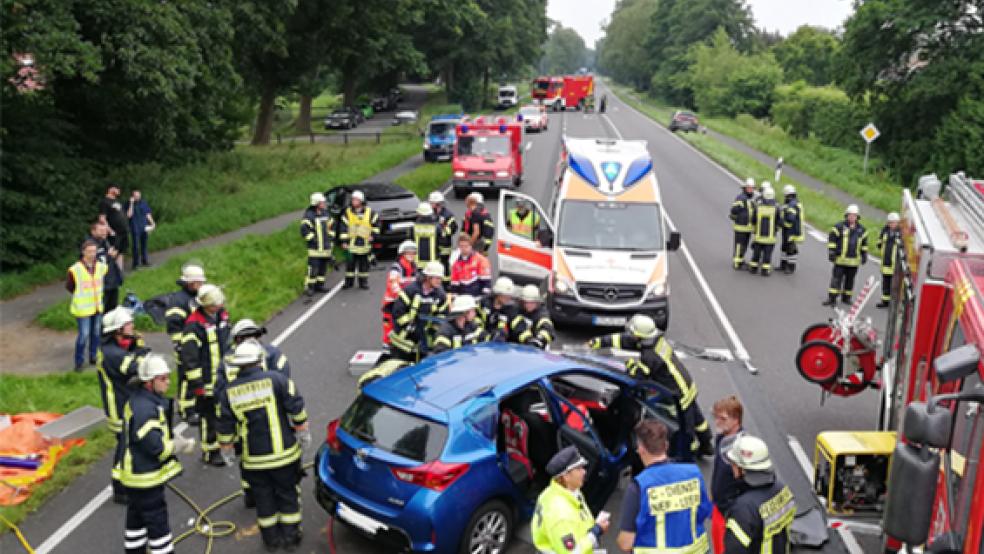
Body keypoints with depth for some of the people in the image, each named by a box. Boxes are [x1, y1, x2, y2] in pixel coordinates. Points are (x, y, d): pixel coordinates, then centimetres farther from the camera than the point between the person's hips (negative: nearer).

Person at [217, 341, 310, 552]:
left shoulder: (228, 392, -3)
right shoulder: (276, 380, -13)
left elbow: (225, 428, 3)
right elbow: (297, 410, -10)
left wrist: (227, 451, 17)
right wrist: (303, 434, 3)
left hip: (253, 460, 2)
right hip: (284, 454, -2)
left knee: (263, 498, 18)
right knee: (288, 495, 14)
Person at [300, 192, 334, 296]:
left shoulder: (326, 213, 13)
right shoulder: (309, 215, -10)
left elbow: (331, 227, 22)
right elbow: (304, 230, -17)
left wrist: (331, 239, 13)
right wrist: (313, 240, -17)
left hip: (326, 247, 7)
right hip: (315, 248, -7)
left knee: (323, 268, 12)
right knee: (313, 268, -9)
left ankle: (319, 285, 23)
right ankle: (309, 287, -2)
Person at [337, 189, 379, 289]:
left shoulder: (369, 212, 1)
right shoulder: (348, 212, 1)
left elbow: (376, 222, 12)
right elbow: (343, 226, 0)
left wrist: (373, 234, 4)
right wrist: (344, 240, -6)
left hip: (365, 243, 0)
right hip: (351, 243, 0)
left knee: (364, 263, 6)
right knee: (350, 262, 0)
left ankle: (363, 281, 16)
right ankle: (349, 281, 10)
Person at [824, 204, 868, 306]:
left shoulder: (861, 230, 8)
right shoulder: (839, 227, -5)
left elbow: (864, 243, 19)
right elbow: (831, 239, -4)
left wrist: (864, 255, 17)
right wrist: (831, 252, -8)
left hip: (854, 260, 4)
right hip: (840, 259, -3)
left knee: (850, 280, 10)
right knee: (836, 278, -5)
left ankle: (846, 297, 22)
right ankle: (832, 298, -4)